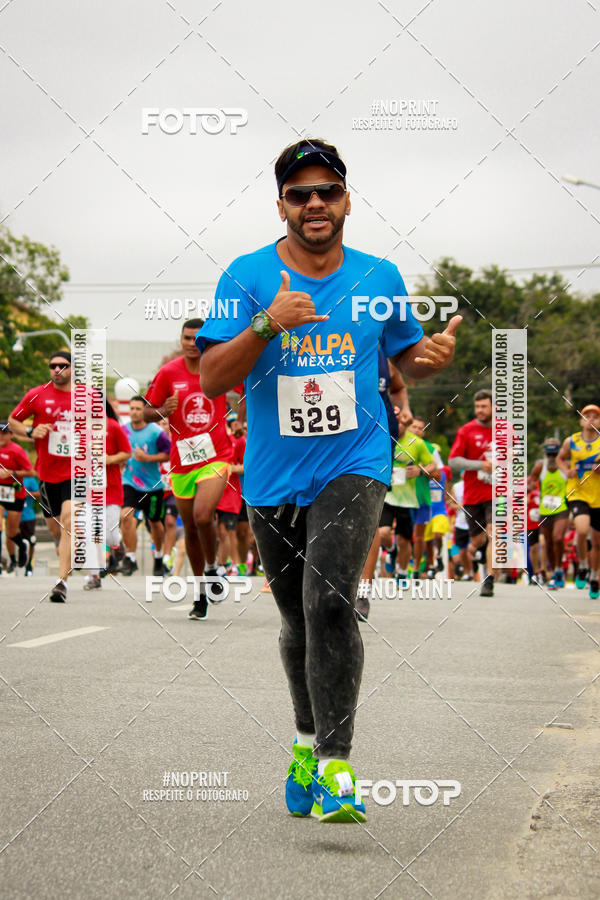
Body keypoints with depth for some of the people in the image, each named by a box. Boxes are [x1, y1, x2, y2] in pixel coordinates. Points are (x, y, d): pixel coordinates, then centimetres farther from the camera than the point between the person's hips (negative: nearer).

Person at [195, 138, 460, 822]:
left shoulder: (378, 277, 4)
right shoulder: (248, 277, -2)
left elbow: (406, 357, 18)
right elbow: (211, 380, -9)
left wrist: (436, 354, -6)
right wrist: (267, 324, -24)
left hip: (353, 466, -1)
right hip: (273, 481, 2)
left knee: (329, 600, -21)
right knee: (297, 618, 13)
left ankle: (335, 766, -21)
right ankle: (307, 738, 38)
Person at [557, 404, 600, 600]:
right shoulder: (571, 442, 1)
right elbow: (561, 458, 19)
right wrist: (567, 471, 0)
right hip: (577, 494, -1)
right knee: (582, 530, -25)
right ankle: (582, 567, 0)